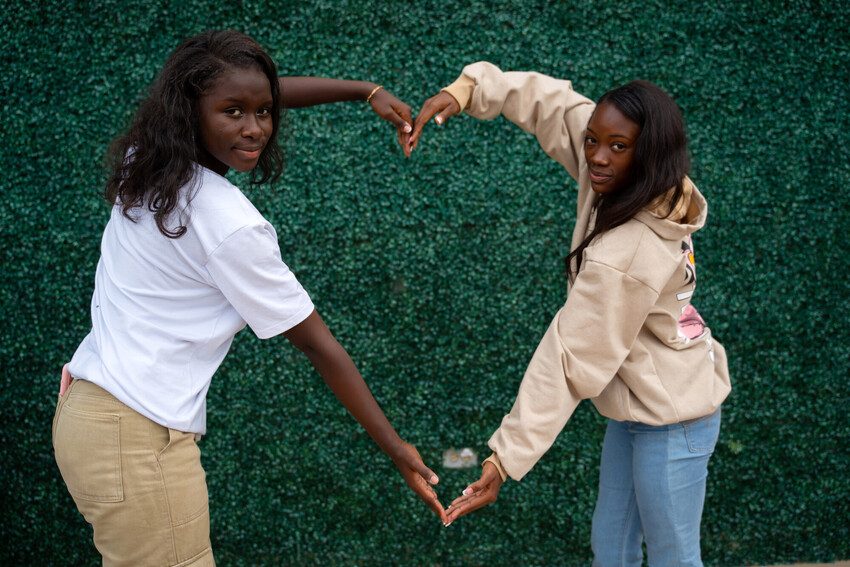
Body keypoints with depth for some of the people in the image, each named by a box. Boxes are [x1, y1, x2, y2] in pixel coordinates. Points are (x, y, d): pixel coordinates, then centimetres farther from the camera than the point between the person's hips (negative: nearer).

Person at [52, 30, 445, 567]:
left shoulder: (146, 162, 3)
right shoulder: (230, 224, -18)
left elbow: (259, 92, 19)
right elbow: (319, 346, -11)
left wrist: (367, 90, 16)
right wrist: (397, 449, -1)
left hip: (85, 410, 9)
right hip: (137, 439, -9)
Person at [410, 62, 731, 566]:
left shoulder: (625, 258, -34)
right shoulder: (641, 187, -11)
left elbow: (568, 364, -29)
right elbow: (553, 101, -3)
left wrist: (505, 461, -24)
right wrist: (466, 91, -15)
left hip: (672, 423, -9)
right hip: (637, 409, 9)